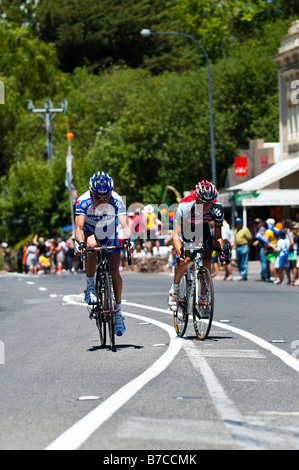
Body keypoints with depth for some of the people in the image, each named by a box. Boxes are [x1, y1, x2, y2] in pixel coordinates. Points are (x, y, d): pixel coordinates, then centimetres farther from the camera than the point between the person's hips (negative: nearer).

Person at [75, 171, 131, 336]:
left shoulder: (116, 201, -28)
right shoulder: (83, 201, -30)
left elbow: (125, 224, -37)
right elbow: (79, 227, -36)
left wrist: (126, 238, -57)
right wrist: (81, 243, -56)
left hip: (109, 234, 1)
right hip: (90, 230, -1)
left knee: (114, 271, -11)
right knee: (91, 244, -37)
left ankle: (118, 312, 2)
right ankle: (90, 286, -19)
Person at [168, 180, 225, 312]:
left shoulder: (217, 209, -31)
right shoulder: (185, 206, -39)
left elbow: (217, 236, -21)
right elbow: (176, 235, -39)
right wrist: (180, 253, -56)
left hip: (202, 228, 2)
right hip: (184, 227, -2)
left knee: (207, 261, -15)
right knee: (185, 259, -23)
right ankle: (175, 288, 4)